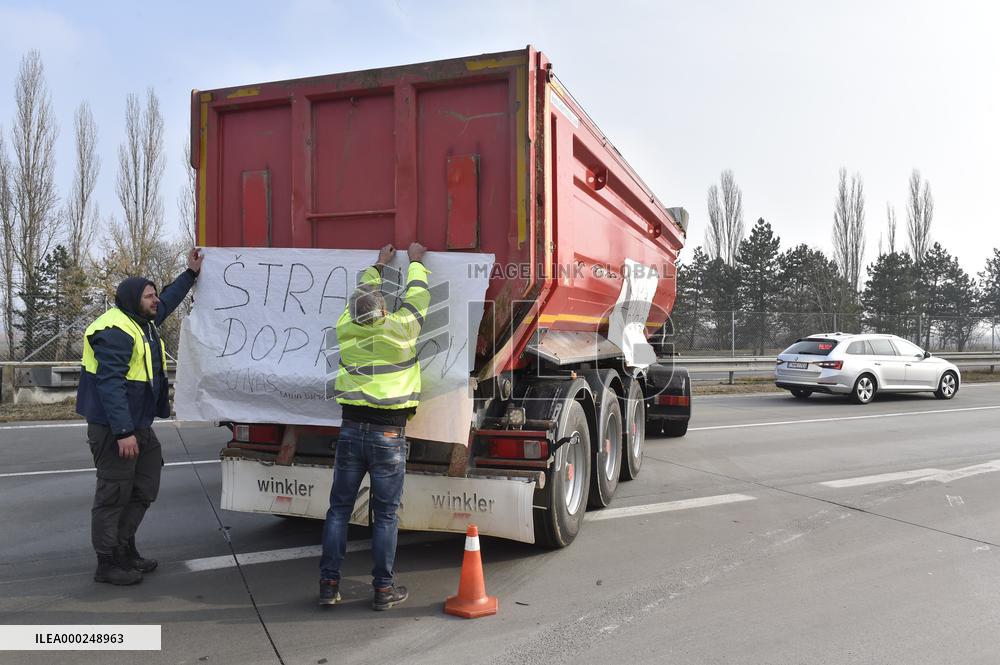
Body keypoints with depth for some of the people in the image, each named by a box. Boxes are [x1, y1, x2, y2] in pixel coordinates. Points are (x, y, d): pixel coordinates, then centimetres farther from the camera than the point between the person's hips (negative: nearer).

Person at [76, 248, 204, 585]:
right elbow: (110, 384, -26)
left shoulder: (142, 321, 11)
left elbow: (168, 301, 33)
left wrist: (191, 273, 34)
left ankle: (125, 549, 30)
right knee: (114, 494, -2)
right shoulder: (115, 331, -21)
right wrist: (123, 432, -29)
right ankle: (108, 563, 9)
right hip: (115, 429, -11)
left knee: (144, 490, 17)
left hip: (139, 425, 11)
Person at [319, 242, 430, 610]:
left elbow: (360, 296, 20)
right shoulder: (399, 330, -10)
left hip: (351, 429, 4)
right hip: (388, 434, -3)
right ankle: (383, 588, 13)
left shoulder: (345, 330, 0)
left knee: (339, 508, 11)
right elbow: (417, 296, 7)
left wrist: (378, 265, 34)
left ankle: (329, 584, 16)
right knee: (385, 514, 5)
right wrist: (416, 262, 23)